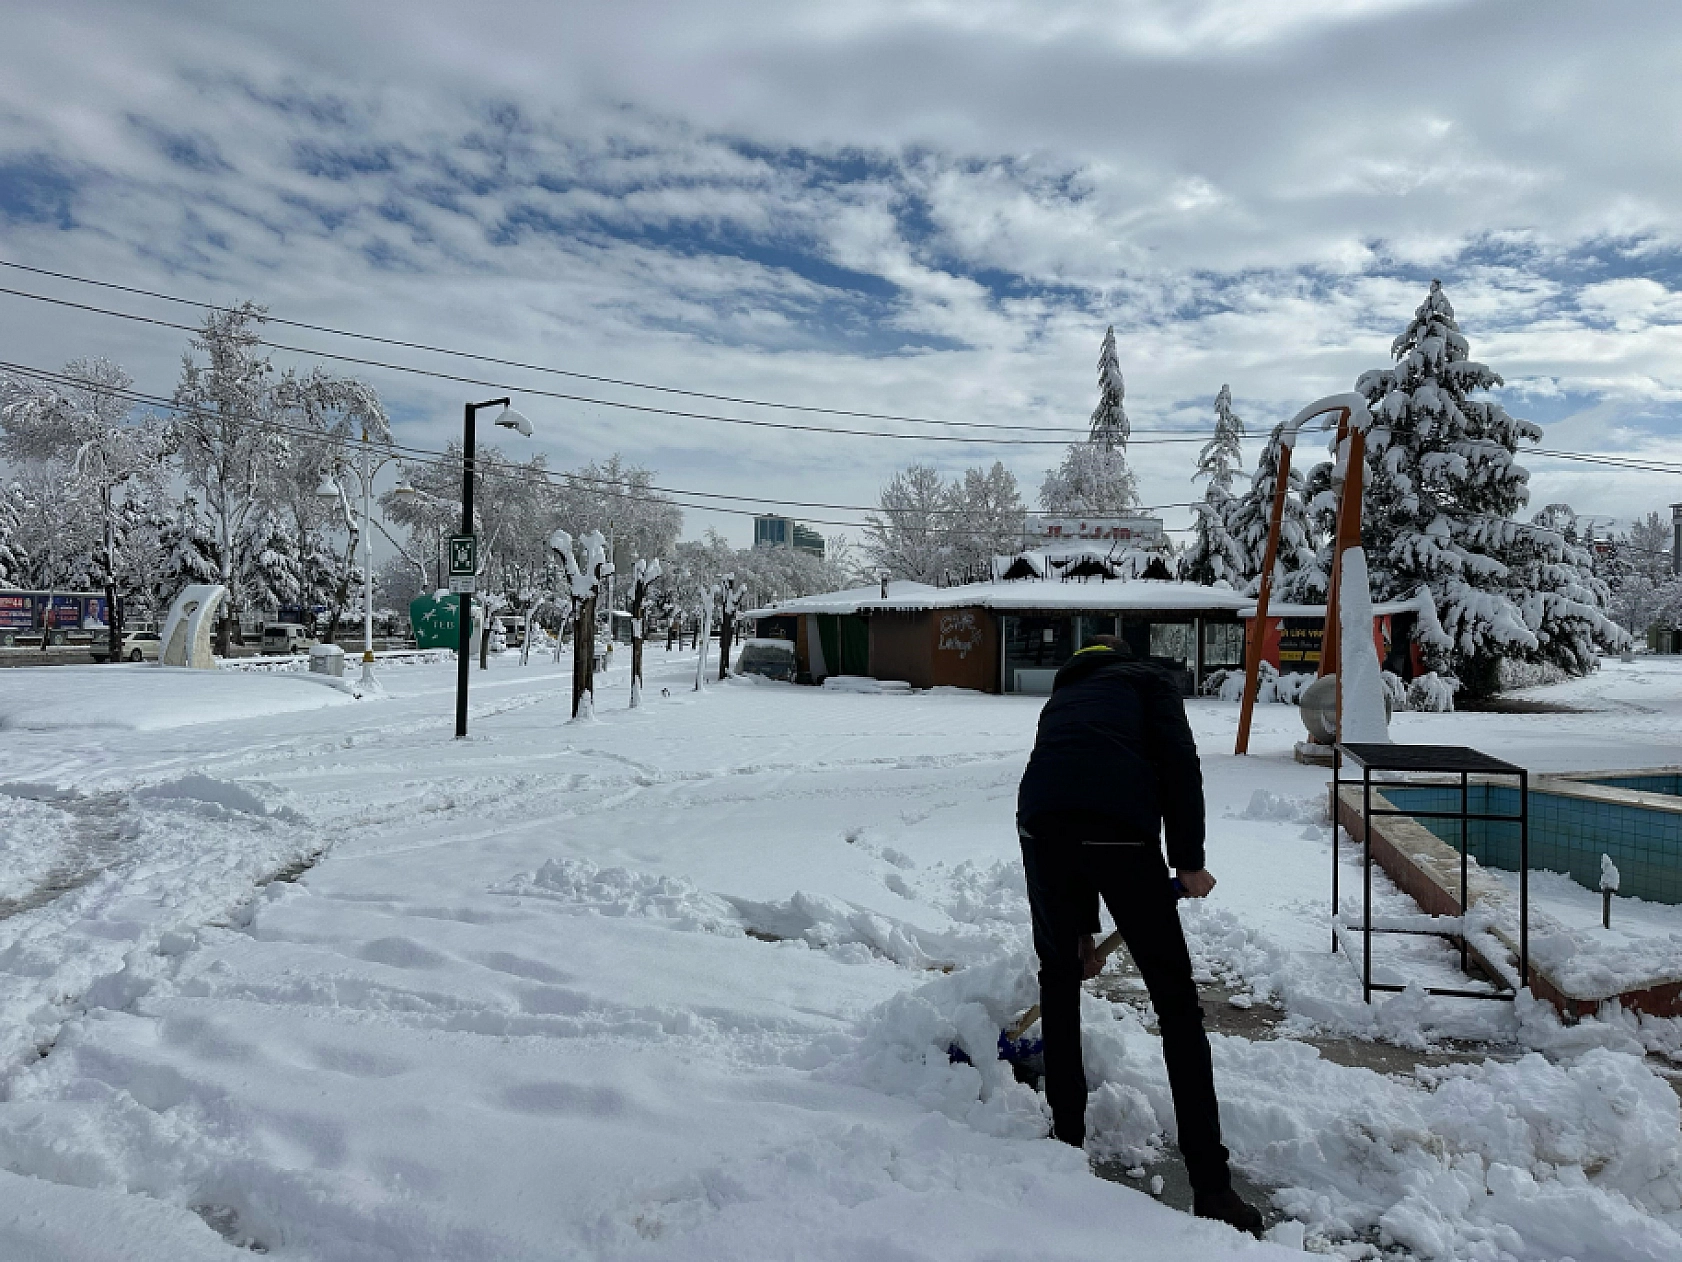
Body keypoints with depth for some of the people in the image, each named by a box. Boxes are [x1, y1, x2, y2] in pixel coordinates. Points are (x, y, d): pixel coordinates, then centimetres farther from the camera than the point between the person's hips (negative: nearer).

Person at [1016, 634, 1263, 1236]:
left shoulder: (1062, 698, 37)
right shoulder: (1148, 679, 26)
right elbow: (1179, 760, 2)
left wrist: (1083, 930, 44)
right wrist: (1189, 859, 7)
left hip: (1041, 823, 4)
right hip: (1122, 830, -4)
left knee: (1059, 976, 26)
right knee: (1177, 1001, 8)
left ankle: (1068, 1136, 36)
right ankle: (1211, 1185, 11)